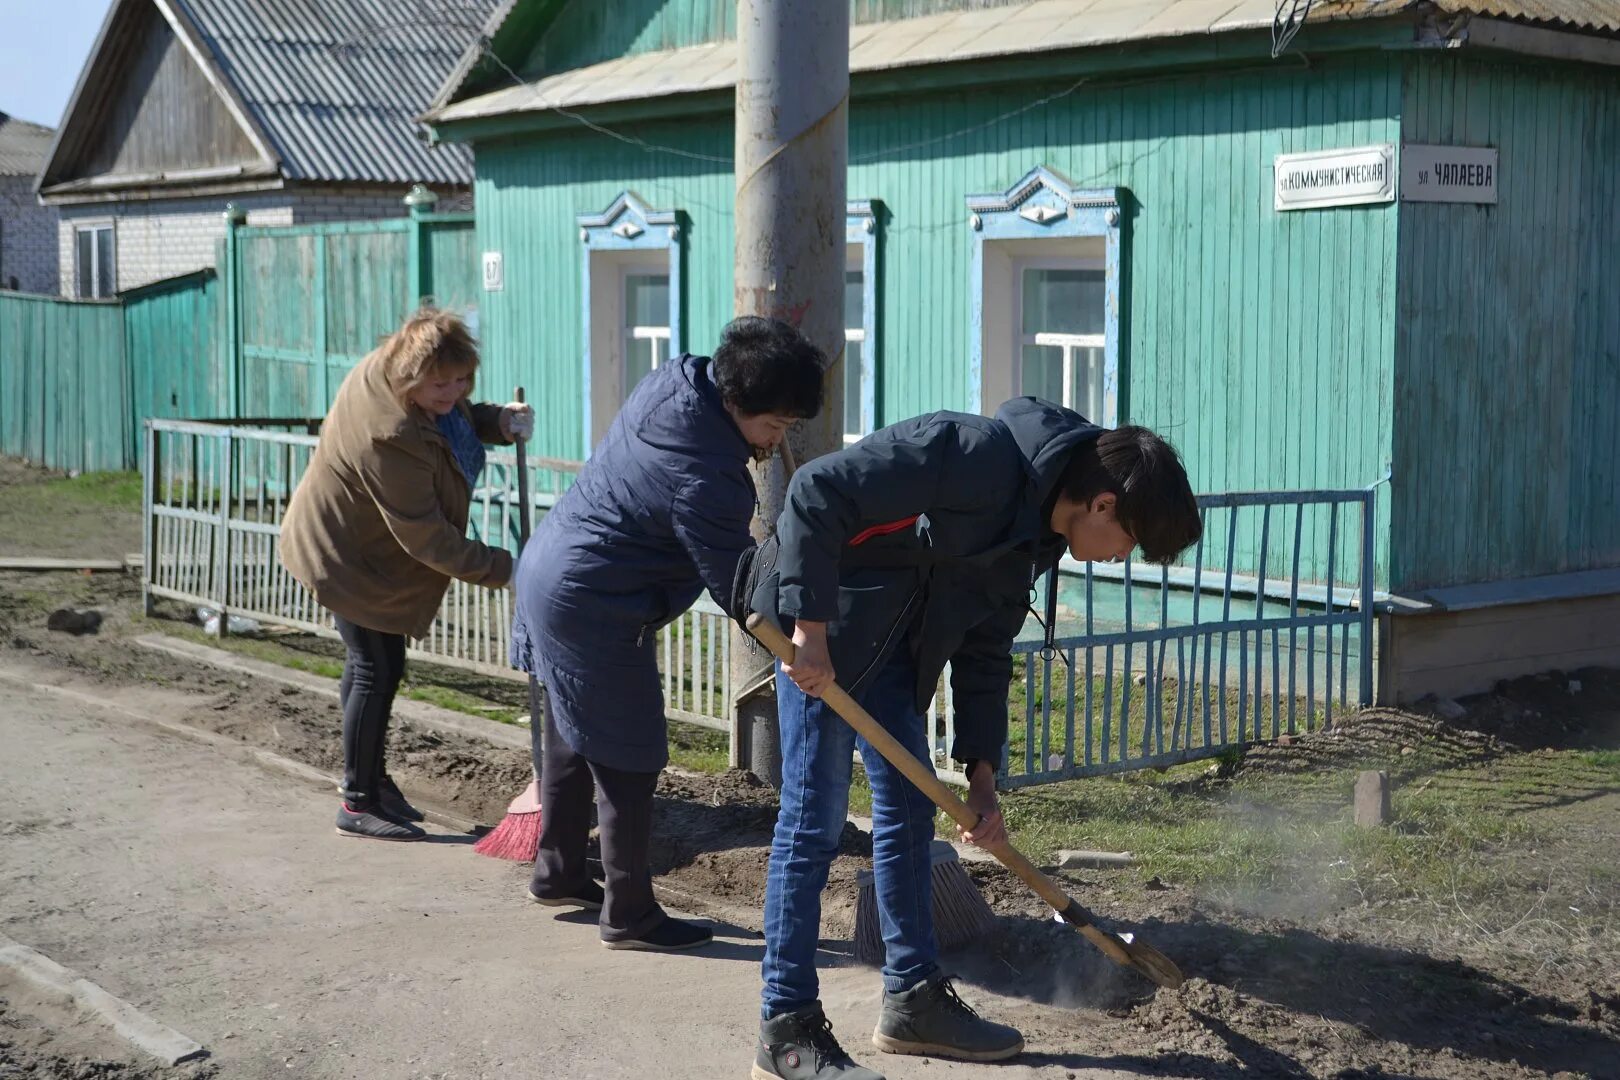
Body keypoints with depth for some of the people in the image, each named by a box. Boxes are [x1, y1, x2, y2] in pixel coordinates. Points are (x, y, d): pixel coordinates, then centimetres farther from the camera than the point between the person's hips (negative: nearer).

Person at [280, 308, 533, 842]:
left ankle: (369, 777, 35)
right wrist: (500, 567, -28)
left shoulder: (389, 371, -11)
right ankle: (359, 803, 7)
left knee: (371, 663, 20)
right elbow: (427, 540, -32)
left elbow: (459, 417, 11)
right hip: (348, 556, -10)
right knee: (378, 669, -4)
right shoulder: (389, 439, -38)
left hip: (360, 547, 10)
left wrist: (500, 420, -10)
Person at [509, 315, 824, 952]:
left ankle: (558, 875, 39)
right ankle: (629, 917, 10)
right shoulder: (706, 478, -29)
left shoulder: (676, 379, -3)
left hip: (547, 568, 10)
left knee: (569, 739, 23)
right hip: (595, 613, -10)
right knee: (627, 761, 0)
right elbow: (734, 589, -23)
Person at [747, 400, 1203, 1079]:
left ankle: (914, 999, 24)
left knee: (909, 809, 13)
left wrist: (982, 776, 9)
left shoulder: (1032, 538, 6)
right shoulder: (977, 457, -25)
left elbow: (984, 657, 13)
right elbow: (819, 491, -28)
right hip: (820, 624, -10)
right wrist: (810, 628, -28)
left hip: (892, 640, 10)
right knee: (816, 817, -8)